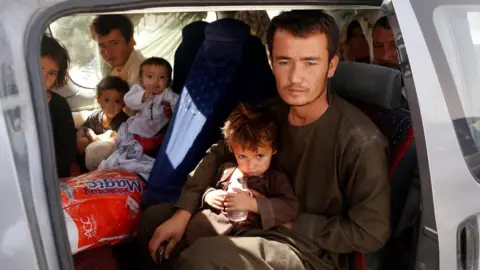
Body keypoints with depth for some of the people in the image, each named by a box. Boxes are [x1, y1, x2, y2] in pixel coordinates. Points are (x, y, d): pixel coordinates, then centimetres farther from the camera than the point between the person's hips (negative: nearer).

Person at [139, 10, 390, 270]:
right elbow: (216, 155, 6)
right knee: (153, 218, 7)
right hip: (259, 222, 7)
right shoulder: (271, 113, -6)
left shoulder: (360, 141, -26)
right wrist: (182, 212, -6)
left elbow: (370, 233, -19)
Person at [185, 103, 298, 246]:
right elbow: (204, 188, 26)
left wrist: (252, 204, -21)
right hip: (218, 220, 4)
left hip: (250, 230, -3)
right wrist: (208, 195, 0)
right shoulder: (226, 169, 13)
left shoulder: (276, 178, 0)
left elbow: (291, 209, -13)